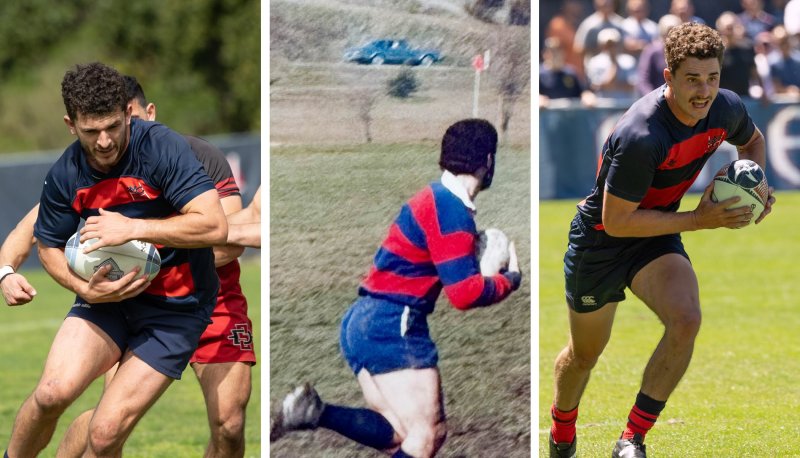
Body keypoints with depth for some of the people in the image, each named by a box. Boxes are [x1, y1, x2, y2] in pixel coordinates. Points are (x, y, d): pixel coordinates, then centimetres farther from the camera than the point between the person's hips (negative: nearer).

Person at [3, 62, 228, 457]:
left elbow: (214, 227, -24)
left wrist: (131, 228, -25)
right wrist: (86, 289, -8)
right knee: (53, 392, -23)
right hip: (110, 293, 4)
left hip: (174, 307, -3)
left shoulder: (162, 147, -18)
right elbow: (48, 247, 12)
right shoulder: (65, 175, -4)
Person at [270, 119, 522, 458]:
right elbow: (464, 292, -19)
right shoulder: (451, 210, -15)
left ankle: (314, 413, -9)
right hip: (393, 325, -10)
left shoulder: (435, 199, 16)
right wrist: (510, 280, -2)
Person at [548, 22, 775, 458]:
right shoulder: (641, 136, -36)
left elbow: (752, 141, 13)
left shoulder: (727, 109, -14)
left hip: (658, 237, 5)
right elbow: (616, 221, -30)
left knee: (685, 319, -25)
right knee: (585, 354, 14)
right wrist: (699, 220, -28)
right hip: (599, 241, -4)